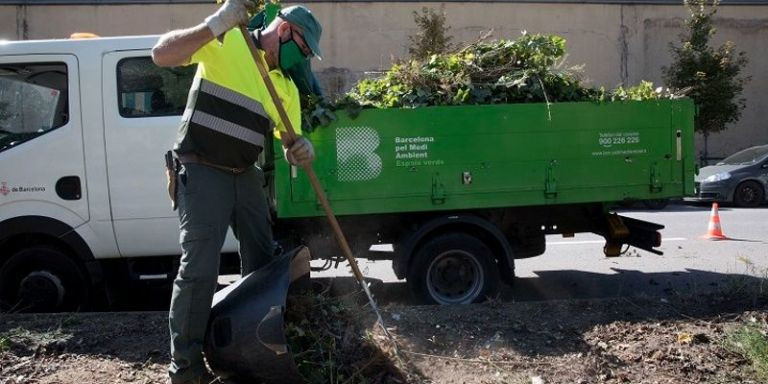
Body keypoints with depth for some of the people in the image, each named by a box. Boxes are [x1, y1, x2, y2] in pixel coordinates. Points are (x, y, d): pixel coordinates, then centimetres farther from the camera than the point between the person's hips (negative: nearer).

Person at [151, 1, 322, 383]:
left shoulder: (287, 87, 10)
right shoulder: (226, 43, -9)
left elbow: (289, 144, 12)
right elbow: (162, 54, -20)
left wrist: (303, 151, -13)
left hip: (246, 176, 7)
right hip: (202, 173, -7)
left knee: (263, 262, 14)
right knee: (199, 269, -10)